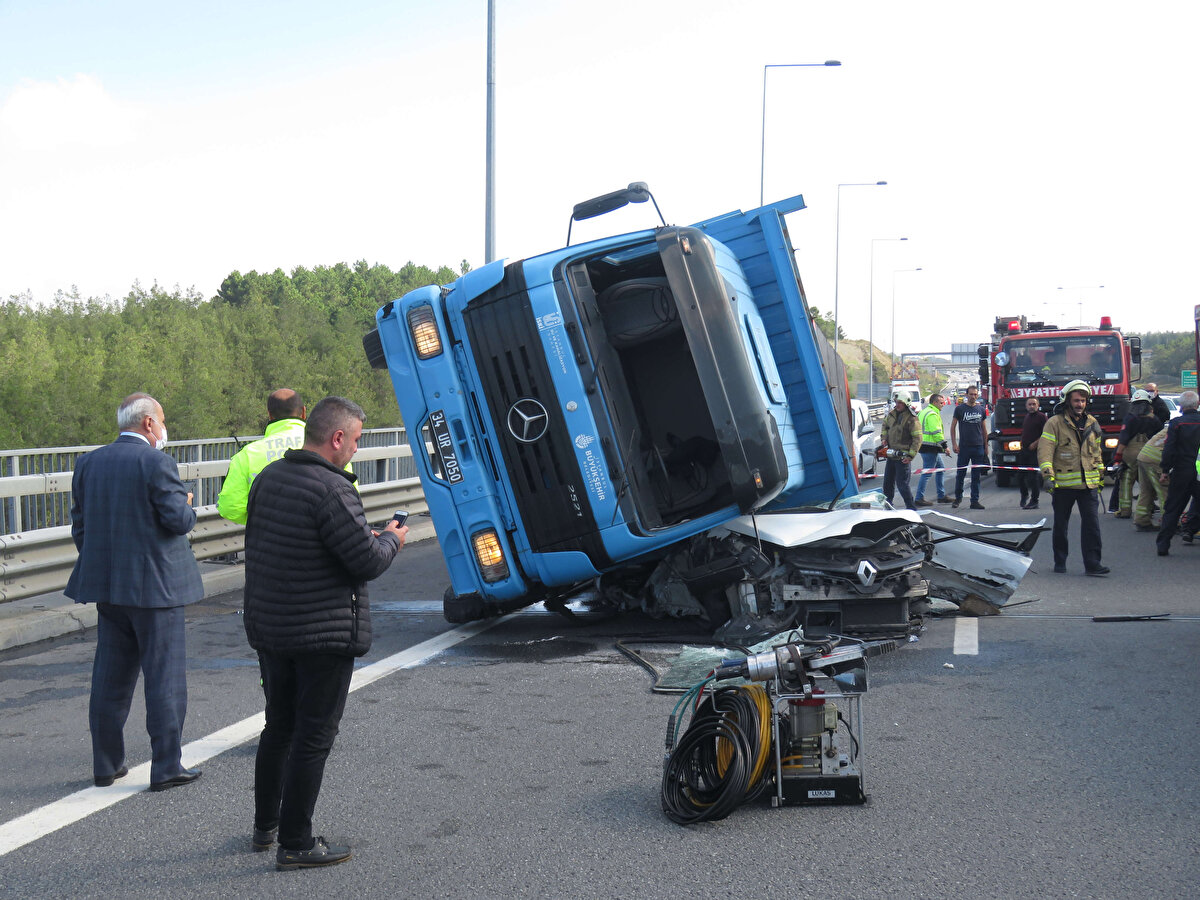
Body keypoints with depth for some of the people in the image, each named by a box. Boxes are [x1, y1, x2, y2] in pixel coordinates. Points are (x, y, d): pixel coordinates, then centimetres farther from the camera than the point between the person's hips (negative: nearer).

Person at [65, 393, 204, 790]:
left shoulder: (88, 464, 7)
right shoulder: (156, 463, -13)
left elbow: (80, 526, 11)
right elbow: (178, 519, -16)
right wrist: (187, 505, 5)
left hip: (107, 587, 6)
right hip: (155, 586, -6)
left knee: (110, 676, 13)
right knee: (164, 675, 1)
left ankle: (106, 765, 19)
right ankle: (166, 768, 4)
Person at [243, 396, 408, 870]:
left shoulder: (268, 478, 5)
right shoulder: (331, 490, -21)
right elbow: (367, 562, -19)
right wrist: (390, 539, 1)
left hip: (268, 630, 8)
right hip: (324, 635, -8)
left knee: (278, 728, 21)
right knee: (313, 738, 1)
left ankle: (264, 827, 32)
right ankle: (295, 844, 7)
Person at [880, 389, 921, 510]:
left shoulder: (911, 419, -14)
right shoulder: (891, 414, 8)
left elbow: (917, 439, -15)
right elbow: (884, 425, 28)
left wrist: (911, 455, -20)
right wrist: (884, 438, 11)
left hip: (902, 457, -7)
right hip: (890, 455, 7)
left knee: (902, 484, -9)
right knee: (888, 483, 16)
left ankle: (911, 508, 0)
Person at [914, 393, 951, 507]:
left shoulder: (924, 412, 19)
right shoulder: (932, 415, -15)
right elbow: (936, 432, -21)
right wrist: (945, 445, -17)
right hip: (930, 448, -11)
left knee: (940, 470, 18)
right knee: (927, 473, -8)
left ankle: (942, 496, 23)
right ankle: (919, 498, -6)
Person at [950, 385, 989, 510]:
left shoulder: (981, 409, 10)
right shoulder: (960, 409, 1)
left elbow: (984, 429, 16)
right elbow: (953, 427, 2)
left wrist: (986, 446, 13)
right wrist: (954, 444, -6)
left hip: (978, 447, 2)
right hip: (964, 447, -2)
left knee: (976, 475, 3)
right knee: (961, 474, 2)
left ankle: (975, 501, 7)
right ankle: (958, 497, 18)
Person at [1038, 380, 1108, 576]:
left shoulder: (1092, 423, 13)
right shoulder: (1054, 423, -4)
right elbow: (1045, 451, -11)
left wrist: (1100, 475, 24)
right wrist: (1048, 475, -21)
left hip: (1088, 484, 3)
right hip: (1063, 484, -3)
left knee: (1092, 523, -5)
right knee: (1060, 525, 8)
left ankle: (1092, 563, -4)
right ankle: (1060, 562, 22)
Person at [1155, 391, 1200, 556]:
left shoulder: (1176, 423, -5)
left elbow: (1169, 449, -8)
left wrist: (1165, 471, -2)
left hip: (1181, 473, 0)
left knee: (1172, 509, 5)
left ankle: (1163, 544, 4)